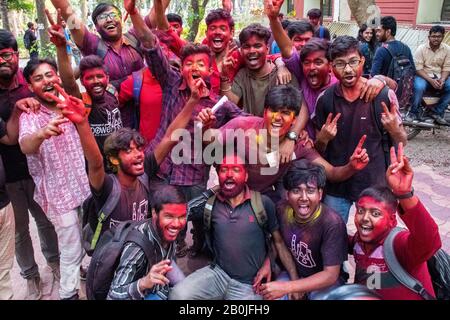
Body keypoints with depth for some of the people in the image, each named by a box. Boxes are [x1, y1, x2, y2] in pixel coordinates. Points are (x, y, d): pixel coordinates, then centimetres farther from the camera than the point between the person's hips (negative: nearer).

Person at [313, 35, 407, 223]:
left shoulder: (384, 96, -10)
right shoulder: (325, 99, -5)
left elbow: (401, 143, 0)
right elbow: (318, 150, 5)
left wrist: (394, 130, -21)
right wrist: (323, 139, -17)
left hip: (374, 183, -1)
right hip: (335, 185, 1)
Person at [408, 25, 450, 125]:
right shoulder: (421, 48, -9)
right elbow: (418, 68, -13)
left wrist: (442, 80, -20)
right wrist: (431, 80, -24)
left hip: (440, 77, 3)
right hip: (423, 75, -3)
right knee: (419, 87, -36)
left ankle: (438, 113, -9)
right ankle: (414, 113, -15)